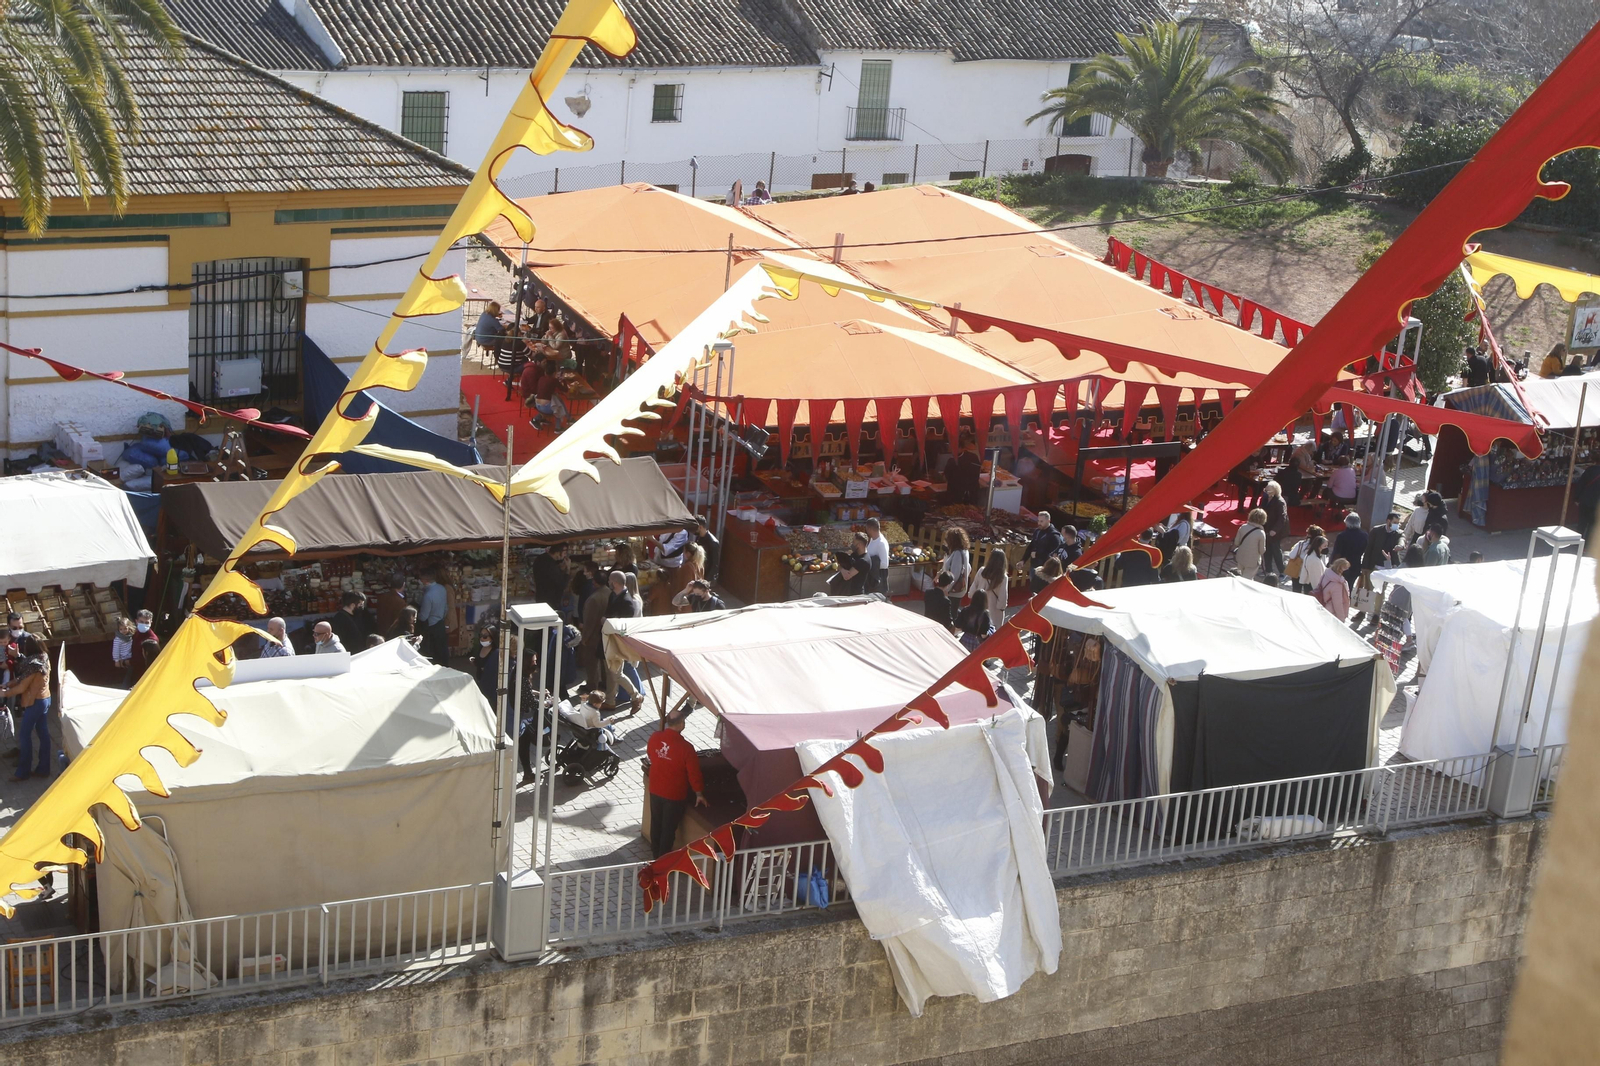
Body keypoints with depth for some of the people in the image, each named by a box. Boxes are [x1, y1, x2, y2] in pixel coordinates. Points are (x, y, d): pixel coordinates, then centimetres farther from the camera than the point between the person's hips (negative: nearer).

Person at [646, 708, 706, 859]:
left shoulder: (654, 737, -12)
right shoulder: (685, 747, -27)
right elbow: (693, 773, -17)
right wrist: (699, 793, -2)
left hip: (655, 790, 5)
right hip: (674, 795, -5)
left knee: (656, 823, 22)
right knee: (669, 828, 12)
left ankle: (655, 855, 39)